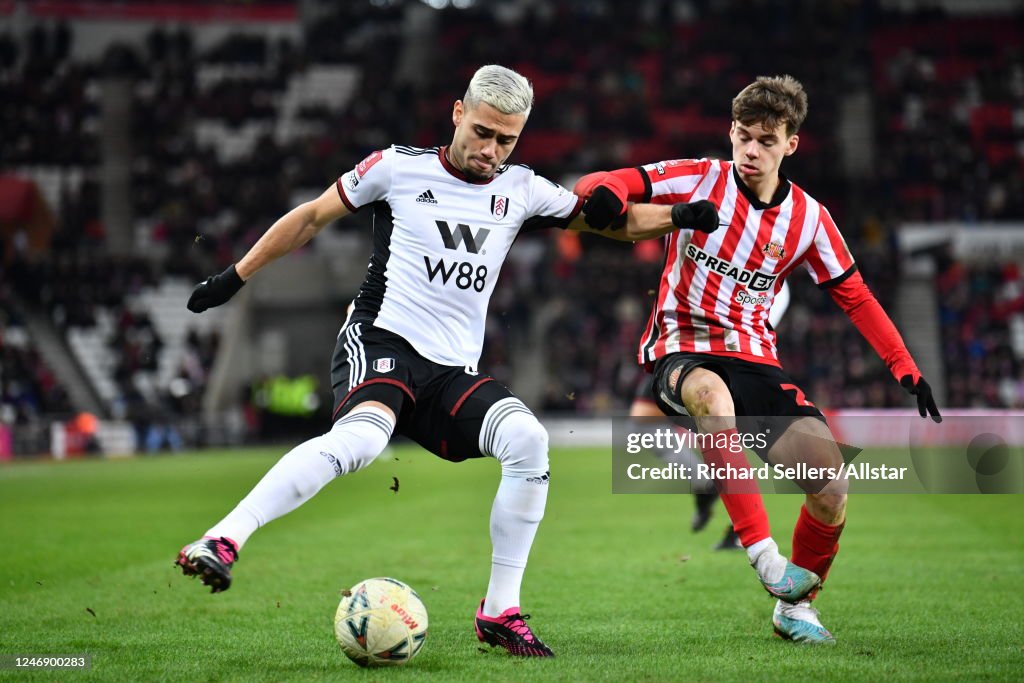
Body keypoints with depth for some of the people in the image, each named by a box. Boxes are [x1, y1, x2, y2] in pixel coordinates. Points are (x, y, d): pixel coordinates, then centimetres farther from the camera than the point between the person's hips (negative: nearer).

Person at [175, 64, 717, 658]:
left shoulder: (522, 191, 12)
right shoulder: (399, 168, 2)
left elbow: (616, 220, 17)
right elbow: (312, 217, 11)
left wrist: (678, 217, -2)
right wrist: (236, 277, 12)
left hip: (454, 373, 4)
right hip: (381, 341, -4)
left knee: (528, 439, -22)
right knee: (364, 436, -36)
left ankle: (501, 612, -13)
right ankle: (221, 542, -41)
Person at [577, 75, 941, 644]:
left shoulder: (808, 218, 4)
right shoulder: (699, 180, -4)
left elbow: (854, 296, 12)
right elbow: (605, 186, -8)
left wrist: (906, 369, 5)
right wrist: (606, 192, -34)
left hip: (755, 357, 3)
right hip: (682, 348, -3)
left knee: (831, 487, -13)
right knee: (712, 394, -43)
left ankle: (795, 605, 14)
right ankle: (762, 551, -42)